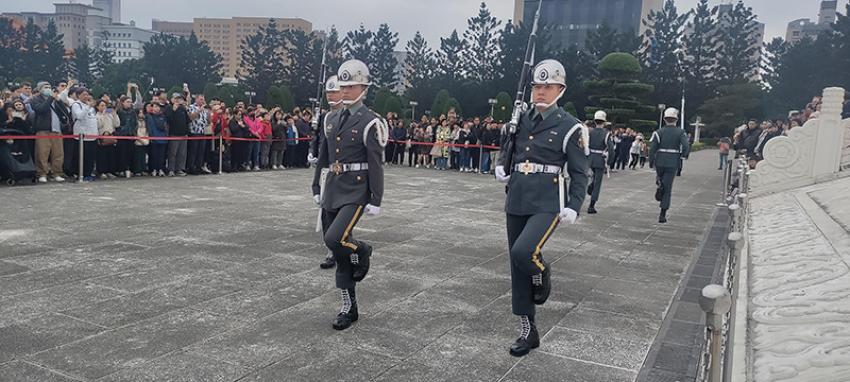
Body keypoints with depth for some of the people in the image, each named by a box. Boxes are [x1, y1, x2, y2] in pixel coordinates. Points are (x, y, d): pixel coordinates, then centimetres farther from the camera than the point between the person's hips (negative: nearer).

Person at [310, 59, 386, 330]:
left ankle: (360, 251, 10)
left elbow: (376, 164, -11)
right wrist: (316, 187, 16)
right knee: (339, 254, 8)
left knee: (334, 239, -25)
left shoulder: (370, 122, -8)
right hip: (332, 192, 7)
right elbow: (323, 156, 17)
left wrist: (376, 201, -13)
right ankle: (349, 308, 20)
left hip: (355, 193, -6)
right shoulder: (333, 120, 11)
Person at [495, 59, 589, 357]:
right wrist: (502, 167, 5)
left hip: (547, 204, -5)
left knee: (523, 252, -27)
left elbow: (579, 172, -2)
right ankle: (528, 332, 21)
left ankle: (541, 273, 10)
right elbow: (508, 149, 26)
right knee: (518, 268, 7)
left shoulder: (569, 126, -4)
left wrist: (574, 207, -13)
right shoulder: (521, 120, 9)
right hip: (516, 203, 5)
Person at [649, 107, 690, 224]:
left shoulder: (659, 132, 0)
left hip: (659, 162, 1)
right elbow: (686, 147, -14)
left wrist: (651, 162, 2)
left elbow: (652, 148, -6)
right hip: (673, 163, -1)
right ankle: (662, 215, 2)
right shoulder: (680, 132, -2)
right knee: (667, 189, 4)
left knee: (660, 178, 31)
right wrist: (683, 156, 6)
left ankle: (659, 184, -6)